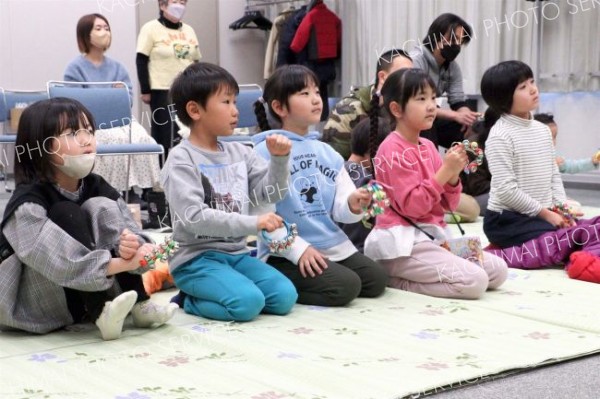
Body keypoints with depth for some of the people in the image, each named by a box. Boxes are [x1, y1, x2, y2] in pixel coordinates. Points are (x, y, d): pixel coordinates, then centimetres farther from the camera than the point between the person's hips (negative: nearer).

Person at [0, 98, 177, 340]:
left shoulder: (97, 188, -3)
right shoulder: (28, 201, -22)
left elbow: (132, 234, -12)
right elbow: (57, 261, -36)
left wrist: (132, 247, -36)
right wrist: (119, 263, -42)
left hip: (88, 293, 6)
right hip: (32, 305, -5)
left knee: (100, 207, -13)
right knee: (67, 214, -24)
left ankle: (139, 305, -20)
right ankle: (101, 313, -32)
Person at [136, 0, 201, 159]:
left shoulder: (189, 30, 15)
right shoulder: (151, 29, -3)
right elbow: (141, 61, -6)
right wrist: (146, 91, -11)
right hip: (162, 91, -5)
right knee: (164, 135, -1)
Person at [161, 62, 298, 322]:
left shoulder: (240, 153, 10)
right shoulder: (181, 161, -10)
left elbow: (271, 194, 10)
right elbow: (193, 217, -21)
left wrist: (279, 159, -8)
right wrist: (253, 223, -25)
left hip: (236, 253, 7)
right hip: (196, 259, -7)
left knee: (285, 296, -10)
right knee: (248, 303, -27)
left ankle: (206, 294, 6)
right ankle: (190, 301, 0)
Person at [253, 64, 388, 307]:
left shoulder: (326, 152, 13)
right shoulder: (266, 152, -8)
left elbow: (339, 210, 9)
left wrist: (353, 205, -15)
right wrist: (298, 248, -18)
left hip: (333, 245, 8)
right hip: (286, 253, -7)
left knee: (376, 279, -5)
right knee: (345, 286, -22)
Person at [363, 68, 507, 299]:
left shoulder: (428, 147, 13)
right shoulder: (393, 150, -11)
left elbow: (448, 204, 13)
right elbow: (412, 206, -19)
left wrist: (453, 176, -5)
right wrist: (444, 171, -19)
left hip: (432, 236, 9)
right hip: (403, 244, -9)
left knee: (498, 271, 4)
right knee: (474, 281, -21)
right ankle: (394, 279, -7)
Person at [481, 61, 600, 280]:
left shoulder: (543, 130, 13)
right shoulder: (500, 135, -12)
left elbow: (554, 175, 16)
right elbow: (506, 190, -17)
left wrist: (562, 209, -1)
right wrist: (545, 213, -14)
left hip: (545, 214, 8)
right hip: (508, 218, -8)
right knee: (565, 240, -28)